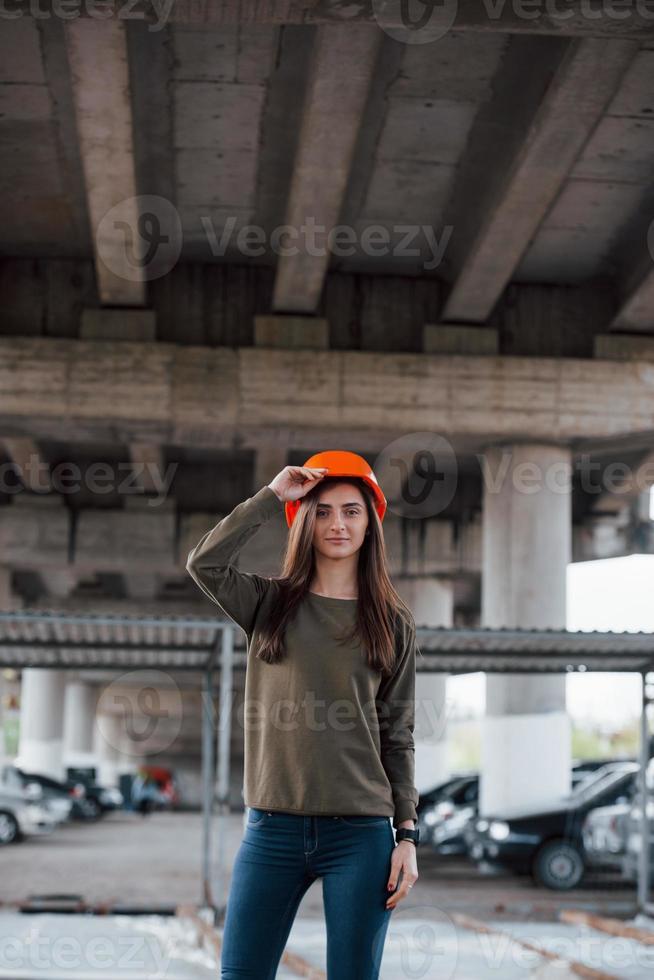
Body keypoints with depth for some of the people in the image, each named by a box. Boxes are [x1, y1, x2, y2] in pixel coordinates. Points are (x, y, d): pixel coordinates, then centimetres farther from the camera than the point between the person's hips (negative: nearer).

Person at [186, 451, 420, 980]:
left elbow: (398, 734, 7)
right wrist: (273, 495, -6)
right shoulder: (269, 603, 9)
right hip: (272, 830, 0)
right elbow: (204, 562, -10)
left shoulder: (393, 622, 8)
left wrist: (407, 835, 1)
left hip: (361, 832, 0)